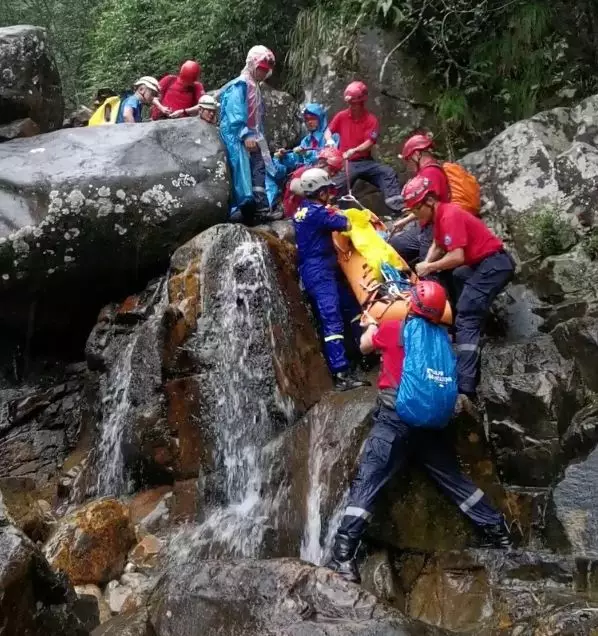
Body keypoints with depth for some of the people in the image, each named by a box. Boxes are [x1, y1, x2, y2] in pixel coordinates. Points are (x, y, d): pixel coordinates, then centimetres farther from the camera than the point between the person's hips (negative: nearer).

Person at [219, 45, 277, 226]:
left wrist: (259, 138, 17)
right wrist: (245, 135, -24)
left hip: (254, 138, 9)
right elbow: (235, 113, -17)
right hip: (239, 138, -9)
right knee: (245, 174, -11)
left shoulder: (255, 87, 20)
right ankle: (249, 211, -12)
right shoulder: (240, 85, -8)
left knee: (260, 171, 0)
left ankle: (262, 208, -2)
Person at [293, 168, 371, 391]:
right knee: (332, 321, -15)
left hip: (315, 270, 10)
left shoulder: (302, 211, 13)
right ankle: (341, 374, -19)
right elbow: (347, 225, -14)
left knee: (351, 305, 19)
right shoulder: (317, 212, -16)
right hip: (320, 272, -10)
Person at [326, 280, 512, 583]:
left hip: (395, 420, -5)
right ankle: (495, 528, 26)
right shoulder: (443, 337, 12)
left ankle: (344, 553, -17)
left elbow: (364, 346, 18)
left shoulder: (392, 328, -1)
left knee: (366, 482, -9)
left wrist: (371, 324, 41)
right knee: (453, 478, 20)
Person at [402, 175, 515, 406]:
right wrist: (426, 265, 0)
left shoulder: (449, 215, -19)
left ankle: (465, 390, -30)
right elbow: (437, 246, 18)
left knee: (466, 320, -19)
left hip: (493, 265, -11)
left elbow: (457, 257, -25)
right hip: (485, 263, 11)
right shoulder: (439, 214, 10)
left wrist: (429, 267, -12)